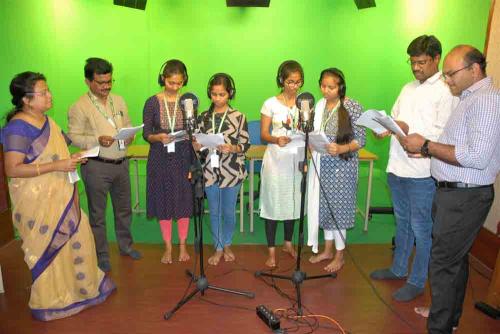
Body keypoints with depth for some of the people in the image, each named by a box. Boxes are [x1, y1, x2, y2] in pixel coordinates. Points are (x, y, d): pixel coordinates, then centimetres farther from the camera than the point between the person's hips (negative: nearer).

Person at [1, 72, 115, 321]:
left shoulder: (45, 119, 6)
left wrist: (70, 160, 5)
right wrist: (57, 166, -26)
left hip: (60, 196, 8)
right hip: (38, 201, -8)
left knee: (76, 238, 17)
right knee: (48, 250, 7)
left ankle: (80, 286, 38)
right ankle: (50, 302, 28)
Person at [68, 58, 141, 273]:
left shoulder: (118, 101, 8)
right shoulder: (79, 107, -9)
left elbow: (128, 125, 15)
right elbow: (73, 137, -11)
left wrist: (130, 136, -7)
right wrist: (97, 140, -26)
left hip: (121, 163, 5)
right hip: (96, 166, -5)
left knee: (124, 209, 18)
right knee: (97, 214, 8)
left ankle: (126, 245, 37)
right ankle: (101, 255, 24)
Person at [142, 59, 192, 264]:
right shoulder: (152, 103, -3)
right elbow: (146, 134, -1)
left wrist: (194, 164, -5)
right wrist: (158, 137, -24)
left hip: (183, 157, 0)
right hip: (160, 159, 0)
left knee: (184, 201, 7)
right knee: (163, 201, 8)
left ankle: (182, 246, 27)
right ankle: (168, 247, 26)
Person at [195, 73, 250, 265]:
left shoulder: (238, 117, -4)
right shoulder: (204, 117, 5)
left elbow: (245, 144, -5)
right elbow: (199, 143, 11)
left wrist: (232, 148, -23)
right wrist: (197, 145, -10)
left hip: (232, 171, -2)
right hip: (210, 171, 3)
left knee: (229, 212, 10)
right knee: (214, 212, 11)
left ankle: (227, 245, 34)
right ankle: (218, 249, 28)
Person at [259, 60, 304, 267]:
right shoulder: (271, 104, -3)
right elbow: (263, 134, -3)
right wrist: (276, 140, -23)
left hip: (297, 158, 3)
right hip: (276, 158, -3)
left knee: (293, 200, 12)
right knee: (273, 201, 1)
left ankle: (288, 243, 33)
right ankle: (271, 250, 14)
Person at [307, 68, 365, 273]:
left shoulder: (353, 107, -10)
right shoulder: (319, 106, 7)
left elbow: (360, 140, -10)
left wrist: (341, 149, -26)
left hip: (342, 166, -5)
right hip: (321, 165, 5)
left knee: (338, 208, 3)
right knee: (324, 207, 13)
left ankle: (340, 255, 22)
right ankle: (327, 250, 31)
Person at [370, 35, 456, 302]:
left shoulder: (446, 91, -9)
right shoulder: (408, 88, 15)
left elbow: (443, 133, -15)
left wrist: (408, 129, -24)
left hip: (422, 173, -7)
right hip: (397, 167, 7)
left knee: (421, 229, 5)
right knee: (402, 222, 20)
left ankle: (417, 282, 21)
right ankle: (399, 269, 37)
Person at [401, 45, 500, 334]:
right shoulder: (470, 98, 15)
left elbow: (477, 157, -25)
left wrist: (427, 146, -19)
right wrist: (425, 148, 4)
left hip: (465, 197, -10)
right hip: (454, 192, 10)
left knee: (443, 264, -3)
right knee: (456, 260, 20)